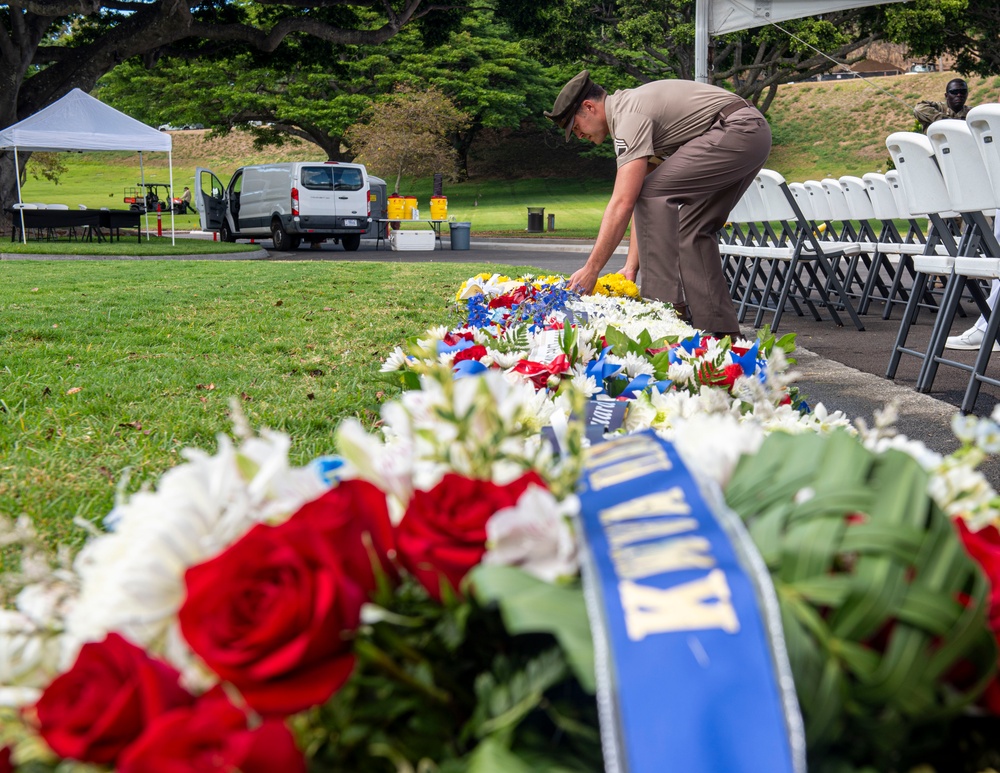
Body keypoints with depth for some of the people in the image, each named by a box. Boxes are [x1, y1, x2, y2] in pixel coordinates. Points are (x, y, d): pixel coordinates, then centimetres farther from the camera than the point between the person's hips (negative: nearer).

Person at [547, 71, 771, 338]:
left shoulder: (630, 115, -14)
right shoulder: (631, 106, 17)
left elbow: (623, 203, -22)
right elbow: (640, 202, 14)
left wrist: (591, 269, -19)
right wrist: (631, 266, 9)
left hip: (736, 131, -11)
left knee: (654, 193, -14)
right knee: (694, 228, 13)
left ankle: (666, 301, -15)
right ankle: (718, 328, 12)